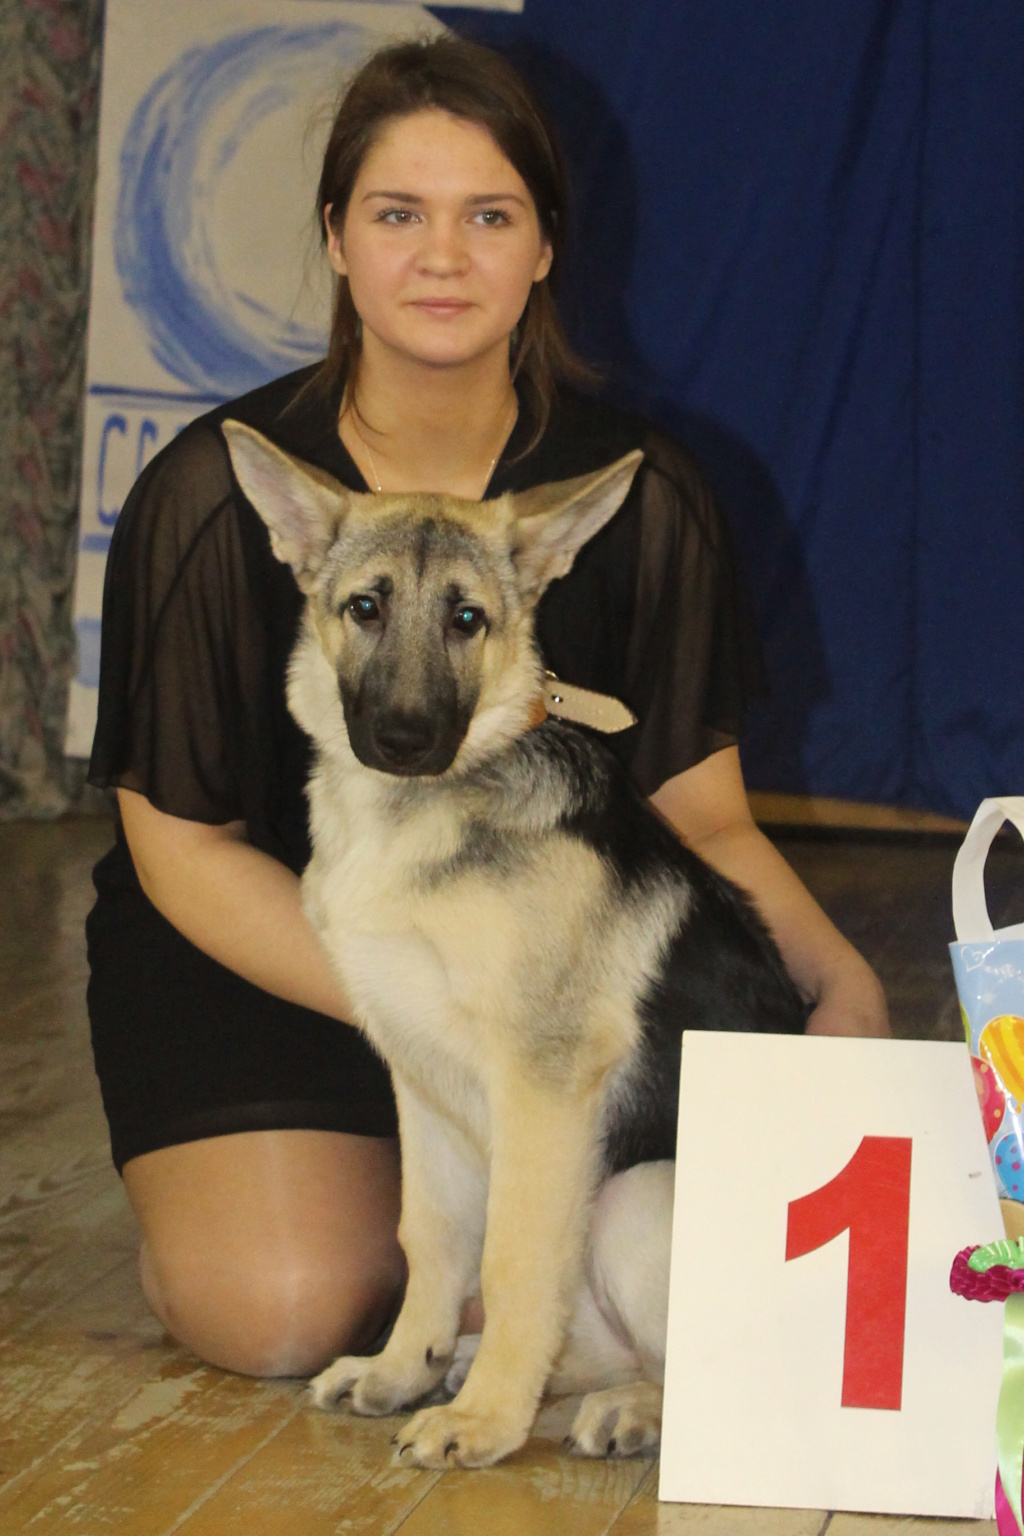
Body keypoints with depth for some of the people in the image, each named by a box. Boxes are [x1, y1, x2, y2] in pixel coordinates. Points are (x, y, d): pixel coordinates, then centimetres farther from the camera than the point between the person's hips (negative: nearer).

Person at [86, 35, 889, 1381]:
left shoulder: (636, 495, -9)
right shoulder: (217, 494, -15)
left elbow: (702, 818, -5)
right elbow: (181, 844, -11)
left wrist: (838, 980, -27)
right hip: (256, 959, -2)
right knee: (287, 1312, -25)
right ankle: (195, 1219, 12)